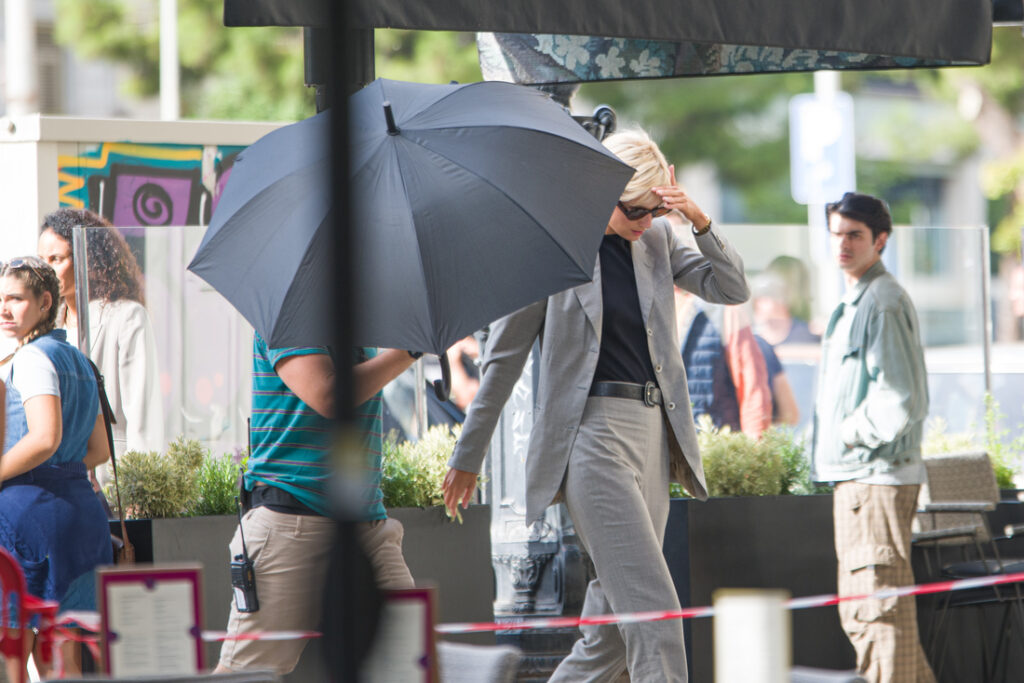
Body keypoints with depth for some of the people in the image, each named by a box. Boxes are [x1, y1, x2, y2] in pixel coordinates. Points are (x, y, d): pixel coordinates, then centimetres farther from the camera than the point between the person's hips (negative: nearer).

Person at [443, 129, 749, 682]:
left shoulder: (657, 239, 12)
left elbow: (733, 290, 9)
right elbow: (503, 356, 2)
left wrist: (700, 222, -7)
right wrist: (468, 455, 5)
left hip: (653, 430, 6)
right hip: (591, 433, -6)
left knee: (614, 626, 6)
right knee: (650, 607, -16)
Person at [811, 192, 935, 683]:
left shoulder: (884, 303, -12)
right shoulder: (853, 304, 19)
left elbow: (902, 399, -20)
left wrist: (848, 436, -11)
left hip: (876, 477, -11)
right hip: (856, 477, 11)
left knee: (881, 611, -9)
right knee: (859, 613, 14)